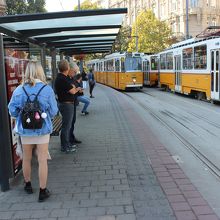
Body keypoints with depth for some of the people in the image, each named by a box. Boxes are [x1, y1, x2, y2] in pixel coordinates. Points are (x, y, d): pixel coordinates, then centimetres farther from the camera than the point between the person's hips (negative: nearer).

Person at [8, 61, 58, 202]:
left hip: (25, 129, 2)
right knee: (42, 160, 7)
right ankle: (43, 191, 14)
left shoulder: (19, 90, -9)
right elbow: (53, 112, -7)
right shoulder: (47, 89, -12)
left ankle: (28, 185, 38)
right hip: (43, 129, -2)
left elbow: (13, 111, -4)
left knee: (27, 159, 19)